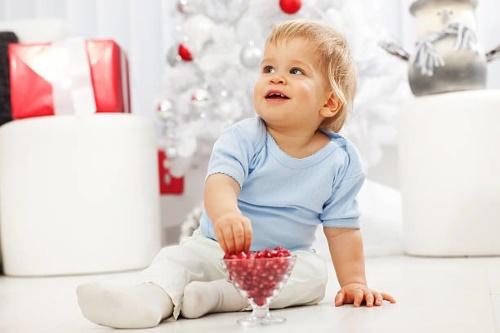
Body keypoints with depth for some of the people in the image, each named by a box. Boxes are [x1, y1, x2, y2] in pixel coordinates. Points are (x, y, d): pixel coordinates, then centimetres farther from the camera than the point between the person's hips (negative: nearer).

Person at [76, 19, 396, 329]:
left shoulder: (341, 160, -8)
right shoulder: (243, 138, -15)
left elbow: (343, 229, -2)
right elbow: (221, 181, -34)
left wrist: (355, 282, -9)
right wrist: (226, 213, -56)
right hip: (218, 249, -1)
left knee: (314, 272, -27)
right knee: (178, 256, -23)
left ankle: (213, 296, -34)